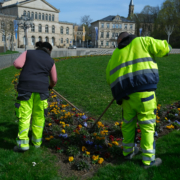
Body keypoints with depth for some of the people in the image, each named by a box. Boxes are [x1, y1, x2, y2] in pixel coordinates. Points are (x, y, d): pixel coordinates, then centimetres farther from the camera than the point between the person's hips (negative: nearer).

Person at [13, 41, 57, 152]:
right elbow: (54, 80, 15)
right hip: (41, 90, 1)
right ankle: (37, 141, 21)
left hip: (26, 88, -1)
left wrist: (26, 66, 15)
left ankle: (23, 144, -1)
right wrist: (51, 86, 37)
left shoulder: (28, 53, 9)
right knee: (39, 116, 13)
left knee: (24, 116, 3)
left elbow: (17, 64, -6)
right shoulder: (50, 61, 11)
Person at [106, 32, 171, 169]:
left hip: (126, 93, 4)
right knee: (147, 124, 4)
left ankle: (128, 151, 33)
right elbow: (164, 48, 3)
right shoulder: (142, 41, 9)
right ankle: (148, 160, 12)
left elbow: (110, 78, 21)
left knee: (128, 122, 19)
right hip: (143, 89, -4)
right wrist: (153, 50, 22)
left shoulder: (116, 54, 21)